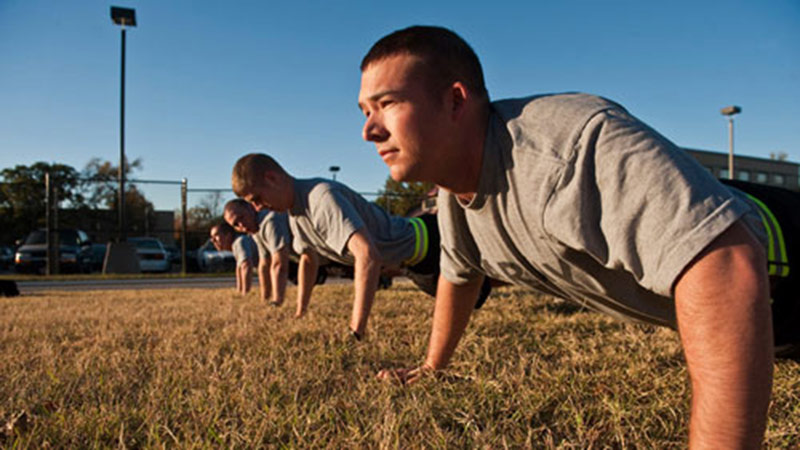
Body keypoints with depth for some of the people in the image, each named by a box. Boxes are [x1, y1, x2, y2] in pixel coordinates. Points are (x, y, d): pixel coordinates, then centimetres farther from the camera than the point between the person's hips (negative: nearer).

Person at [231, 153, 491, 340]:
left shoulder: (323, 197, -34)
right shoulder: (295, 214, -3)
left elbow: (367, 255, -45)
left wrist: (356, 329, -46)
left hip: (425, 244, -8)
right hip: (410, 262, 8)